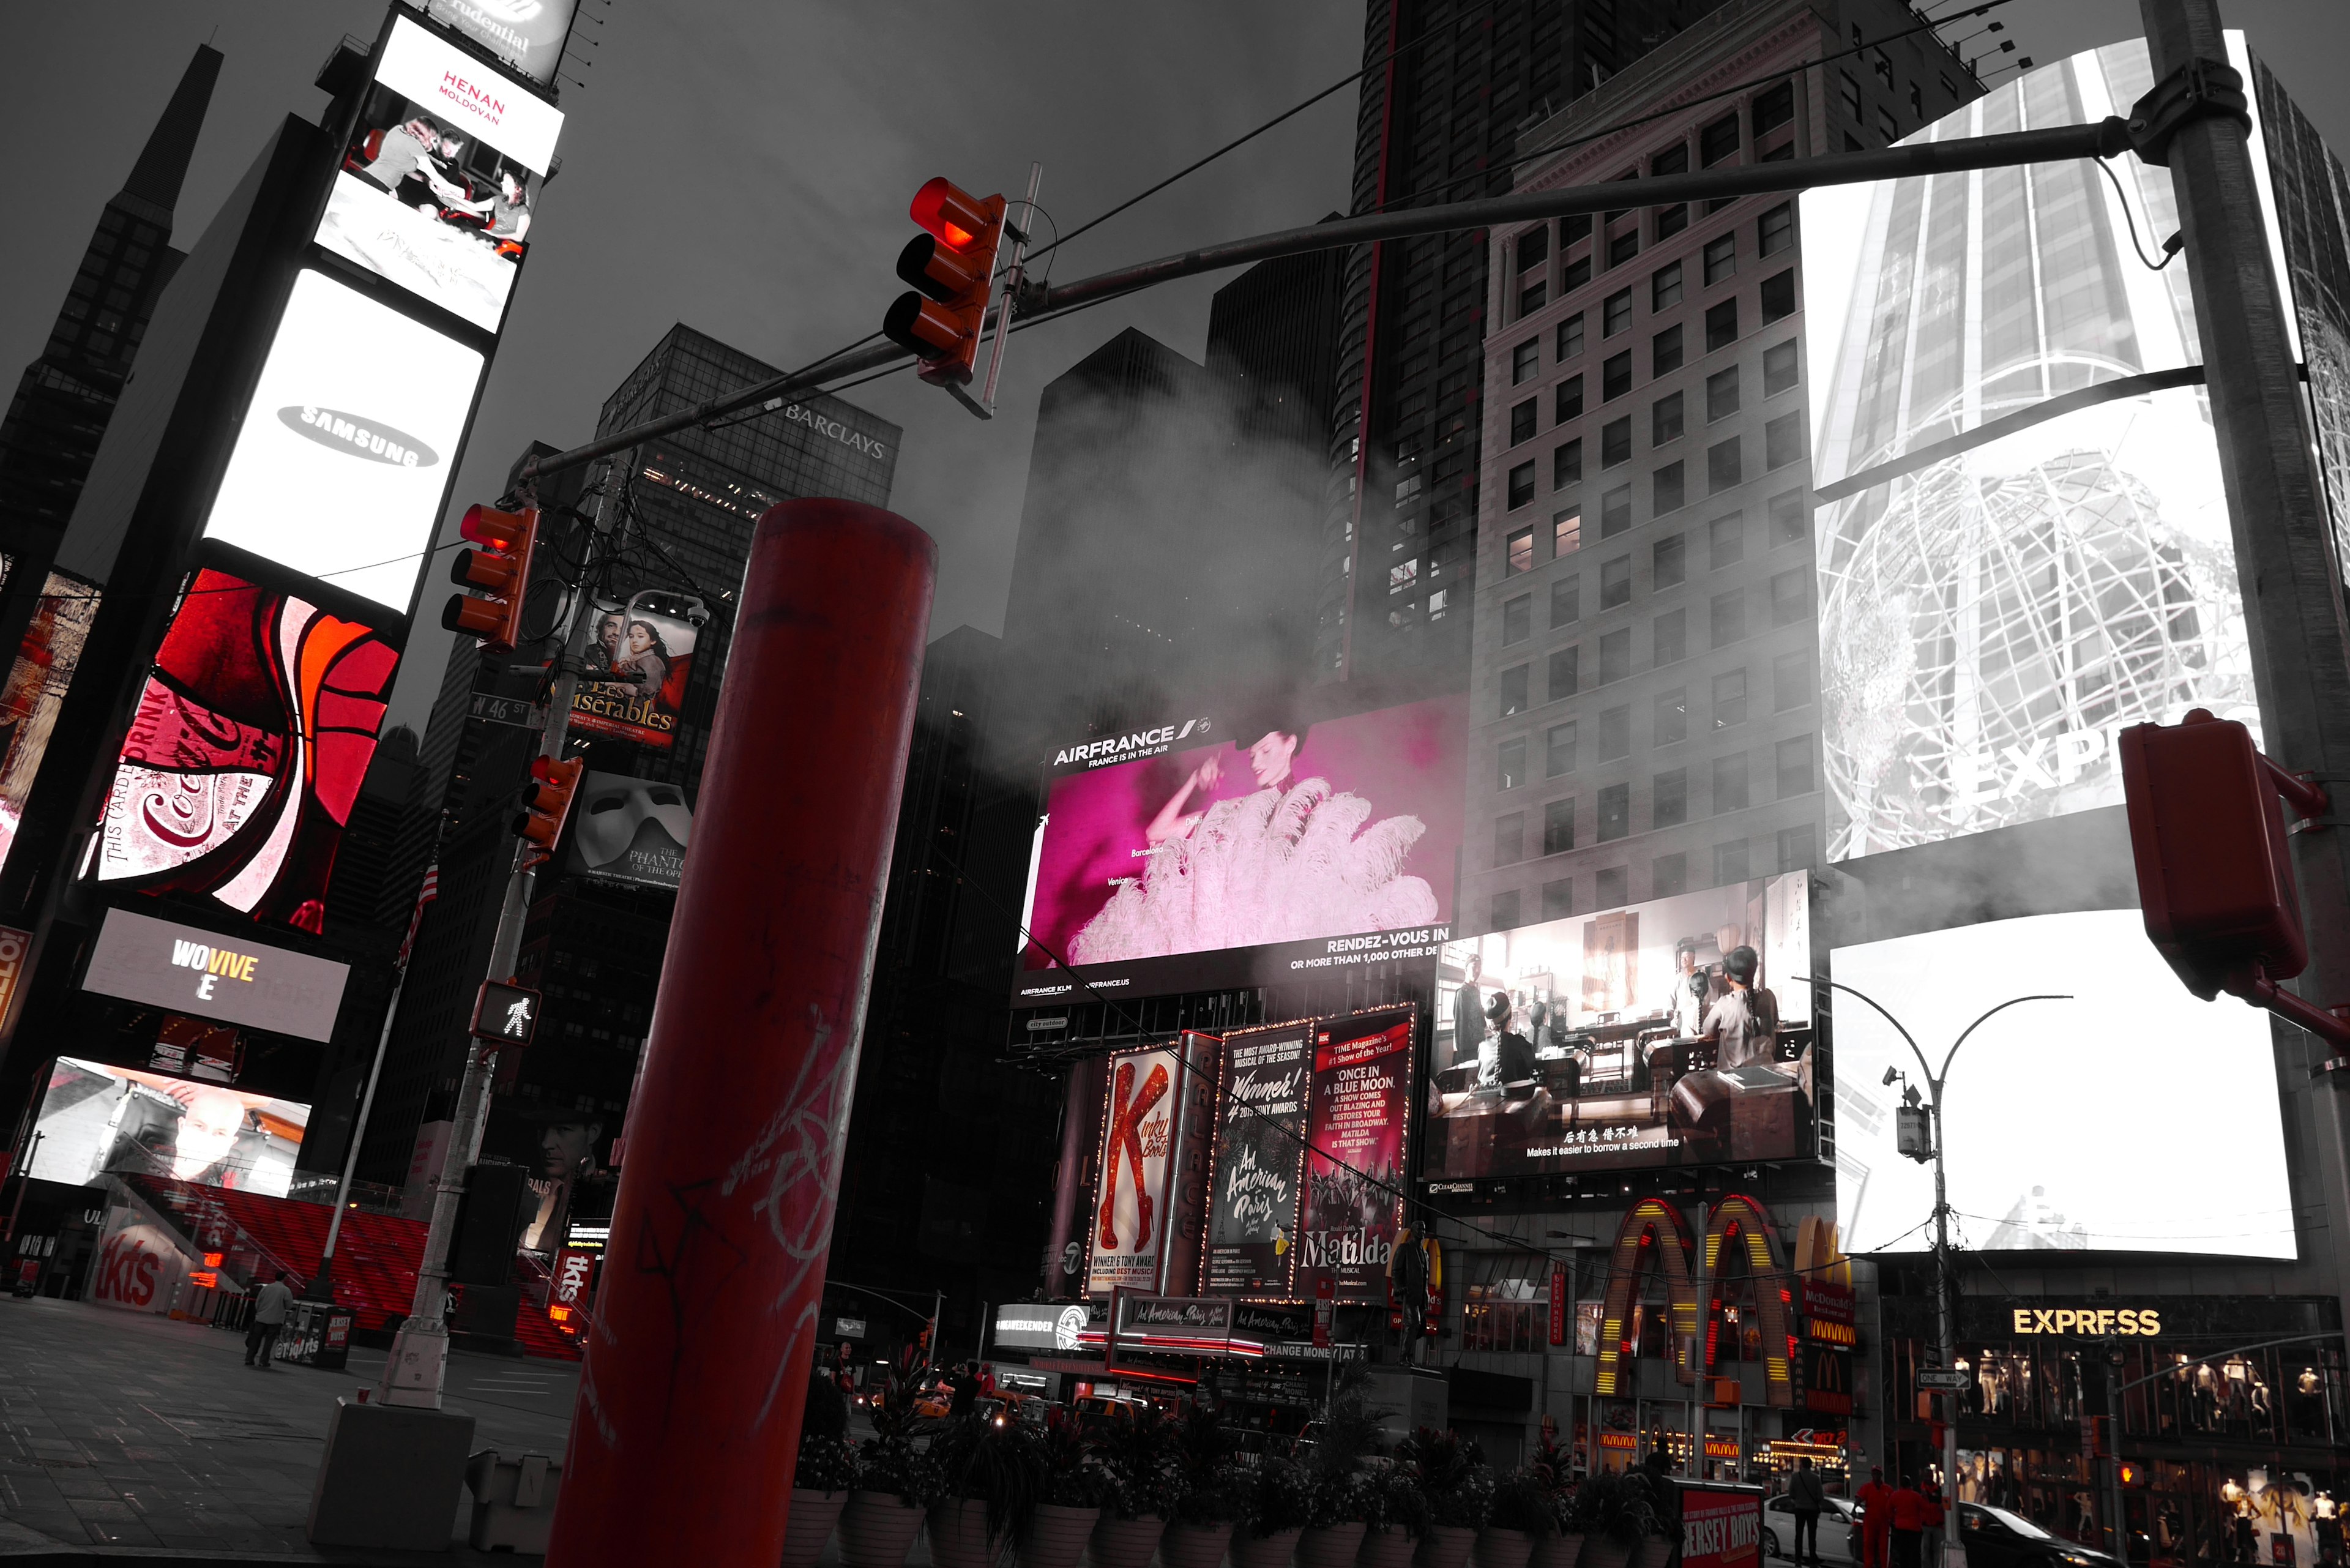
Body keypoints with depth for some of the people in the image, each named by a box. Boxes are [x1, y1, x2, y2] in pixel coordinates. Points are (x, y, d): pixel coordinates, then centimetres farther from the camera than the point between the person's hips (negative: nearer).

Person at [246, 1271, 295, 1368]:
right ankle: (263, 1361, 0)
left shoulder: (266, 1288, 4)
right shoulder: (286, 1290, -7)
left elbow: (257, 1303, 7)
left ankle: (249, 1359, 9)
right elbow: (289, 1305, -7)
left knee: (255, 1339, 10)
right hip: (275, 1320, -3)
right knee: (269, 1341, 2)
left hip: (261, 1318, 3)